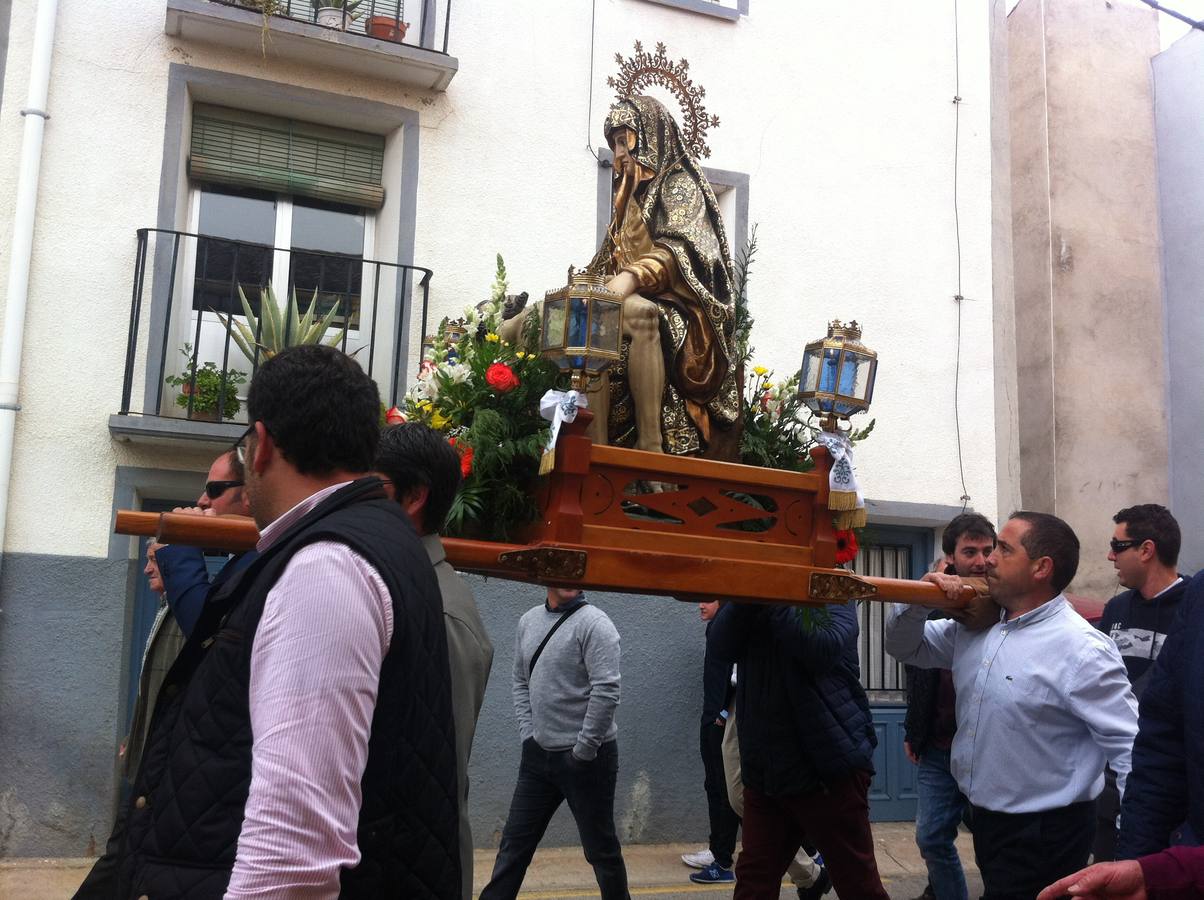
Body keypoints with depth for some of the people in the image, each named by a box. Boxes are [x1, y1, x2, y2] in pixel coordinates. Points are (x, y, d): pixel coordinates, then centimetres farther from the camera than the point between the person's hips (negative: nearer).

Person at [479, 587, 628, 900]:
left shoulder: (593, 623, -13)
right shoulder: (528, 621, 8)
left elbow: (606, 693, -19)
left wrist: (582, 751, -16)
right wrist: (528, 733, 5)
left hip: (586, 756, -6)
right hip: (538, 754, 6)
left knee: (601, 848, 7)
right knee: (514, 844, 11)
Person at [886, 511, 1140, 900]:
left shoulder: (1082, 650, -21)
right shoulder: (975, 626, 2)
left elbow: (1132, 749, -22)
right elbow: (905, 646, 12)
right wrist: (918, 600, -9)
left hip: (1042, 836, -8)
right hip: (985, 820, 8)